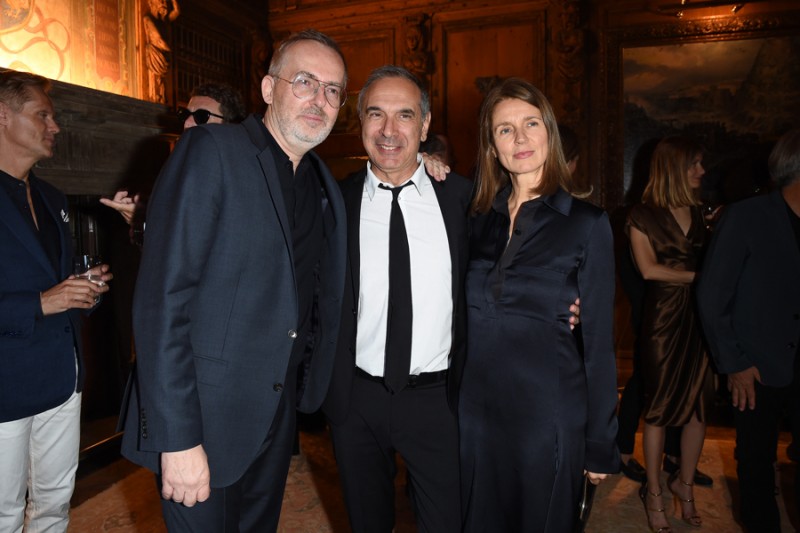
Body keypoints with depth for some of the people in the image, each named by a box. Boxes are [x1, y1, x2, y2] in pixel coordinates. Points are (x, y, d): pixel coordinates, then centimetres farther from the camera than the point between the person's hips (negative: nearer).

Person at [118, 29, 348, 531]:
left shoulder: (324, 184, 8)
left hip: (278, 415, 6)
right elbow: (163, 296, -19)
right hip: (203, 417, -6)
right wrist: (178, 437, -21)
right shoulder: (212, 150, -13)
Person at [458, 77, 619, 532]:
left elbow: (598, 340, -5)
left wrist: (600, 443, -3)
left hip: (549, 413, -3)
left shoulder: (587, 223, -6)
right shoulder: (481, 219, 5)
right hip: (477, 408, 4)